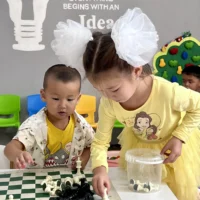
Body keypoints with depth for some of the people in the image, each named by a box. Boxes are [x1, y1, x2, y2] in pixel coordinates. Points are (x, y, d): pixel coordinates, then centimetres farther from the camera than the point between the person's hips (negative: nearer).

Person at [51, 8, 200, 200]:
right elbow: (100, 142, -18)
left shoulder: (167, 92, -40)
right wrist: (99, 168, -38)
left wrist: (179, 138, -26)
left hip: (173, 144, -2)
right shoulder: (108, 104, -29)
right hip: (138, 145, 3)